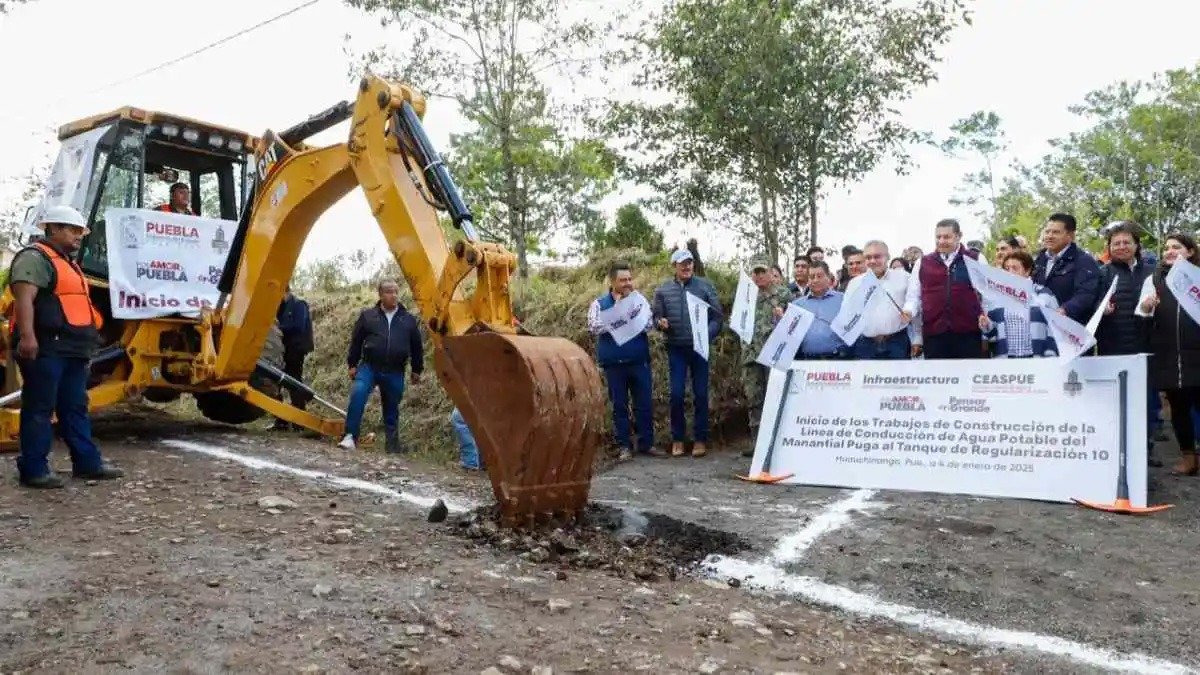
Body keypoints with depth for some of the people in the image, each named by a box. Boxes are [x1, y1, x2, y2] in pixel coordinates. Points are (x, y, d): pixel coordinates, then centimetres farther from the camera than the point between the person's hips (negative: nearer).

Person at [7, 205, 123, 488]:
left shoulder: (66, 262, 24)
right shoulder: (35, 257, -8)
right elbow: (24, 299, -21)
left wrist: (87, 340, 30)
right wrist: (27, 336, -32)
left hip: (71, 349, 10)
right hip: (46, 348, -10)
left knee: (75, 408, 12)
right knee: (39, 409, -4)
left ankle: (87, 462, 17)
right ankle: (34, 470, 1)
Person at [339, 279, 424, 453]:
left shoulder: (409, 319, 6)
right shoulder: (367, 315, 2)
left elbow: (416, 347, 14)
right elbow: (356, 341, 8)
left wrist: (417, 370, 16)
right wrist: (352, 364, 7)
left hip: (395, 373, 1)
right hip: (369, 367, -1)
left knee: (391, 408, 9)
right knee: (357, 394, -24)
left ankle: (393, 443, 21)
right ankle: (351, 436, -18)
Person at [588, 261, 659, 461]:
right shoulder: (599, 304, 2)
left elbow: (649, 324, -4)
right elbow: (594, 327, -12)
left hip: (639, 362, 2)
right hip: (614, 364, -2)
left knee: (644, 404, 5)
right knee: (620, 406, 6)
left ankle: (646, 443, 16)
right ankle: (624, 446, 14)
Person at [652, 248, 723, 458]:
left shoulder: (705, 286, 1)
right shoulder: (662, 290, 5)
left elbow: (717, 316, -1)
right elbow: (656, 317, 7)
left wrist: (708, 335, -17)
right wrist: (660, 323, -17)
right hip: (676, 349, 1)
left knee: (701, 393, 5)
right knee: (676, 394, 1)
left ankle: (701, 439, 14)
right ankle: (677, 438, 14)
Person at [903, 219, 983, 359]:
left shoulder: (975, 260, 7)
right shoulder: (923, 263, 11)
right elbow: (914, 296, 14)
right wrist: (909, 311, -8)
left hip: (968, 332, -1)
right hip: (933, 333, 1)